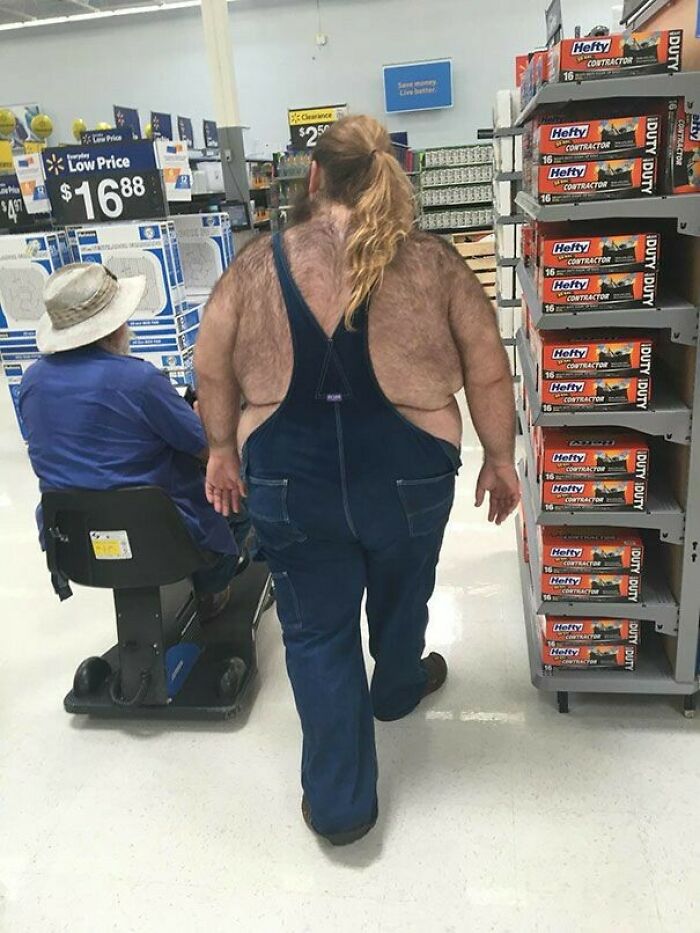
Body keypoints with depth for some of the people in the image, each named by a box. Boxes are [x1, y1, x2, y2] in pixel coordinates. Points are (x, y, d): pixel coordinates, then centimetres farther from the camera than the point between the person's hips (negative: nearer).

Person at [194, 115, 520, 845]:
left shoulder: (258, 265, -1)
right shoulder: (432, 262, -3)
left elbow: (212, 369, 3)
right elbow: (488, 374, -2)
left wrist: (222, 450, 15)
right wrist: (499, 459, 9)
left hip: (291, 481, 0)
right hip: (405, 475, 1)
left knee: (316, 634, 13)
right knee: (400, 596, 27)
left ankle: (338, 803, 23)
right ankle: (397, 688, 56)